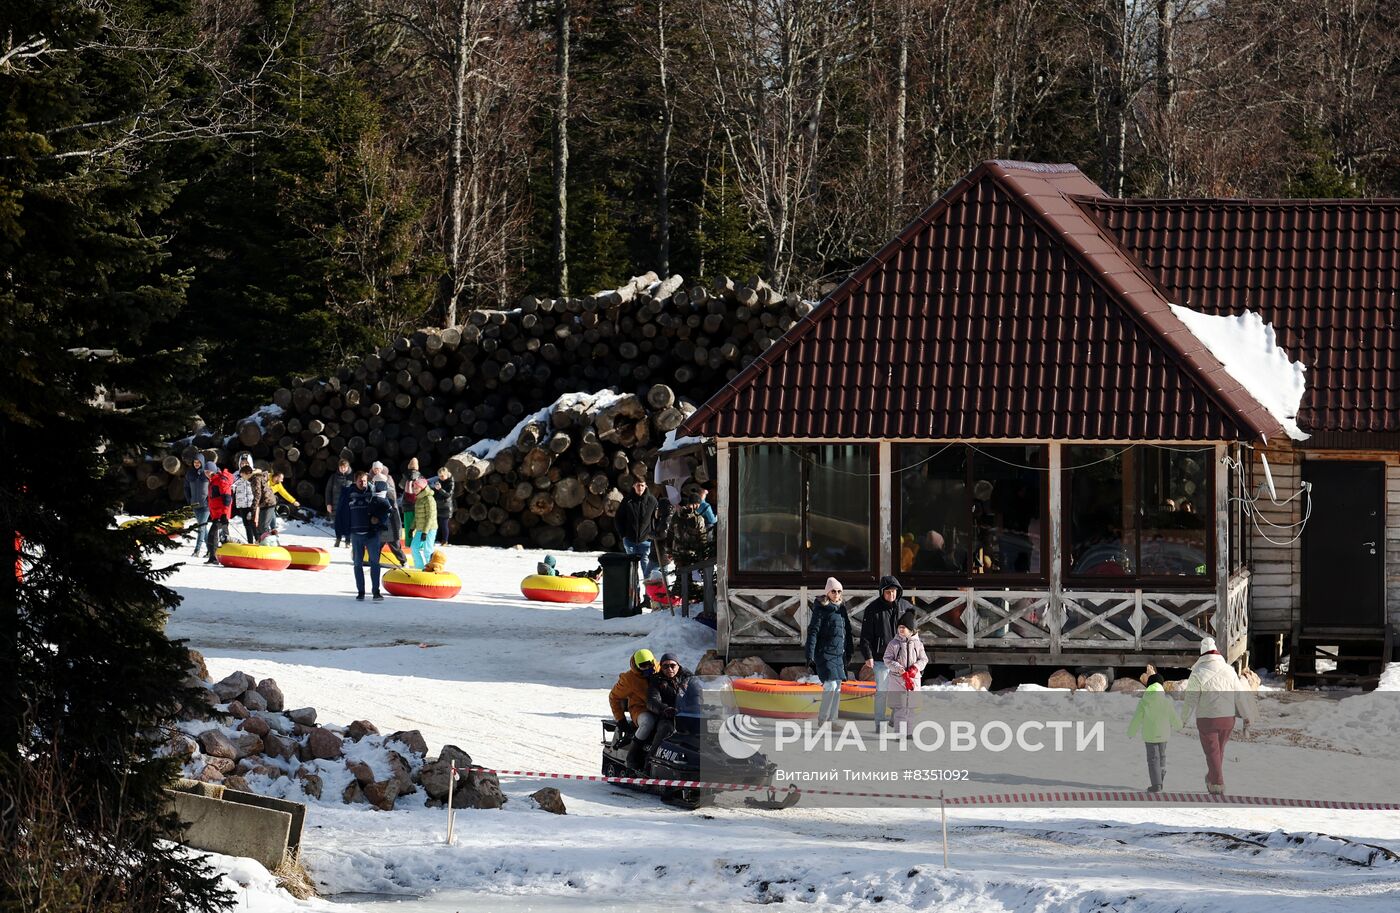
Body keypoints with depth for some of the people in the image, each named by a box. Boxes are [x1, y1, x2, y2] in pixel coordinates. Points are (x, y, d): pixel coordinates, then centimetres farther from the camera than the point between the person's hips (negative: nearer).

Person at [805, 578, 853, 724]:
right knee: (831, 685, -15)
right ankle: (822, 720, -6)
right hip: (825, 653, -7)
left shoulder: (841, 609, 13)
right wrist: (810, 655, -17)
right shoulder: (821, 609, -8)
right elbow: (813, 632, -12)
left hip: (839, 654, 7)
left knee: (837, 687, 7)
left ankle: (832, 720, 13)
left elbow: (847, 631, 21)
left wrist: (849, 652, 20)